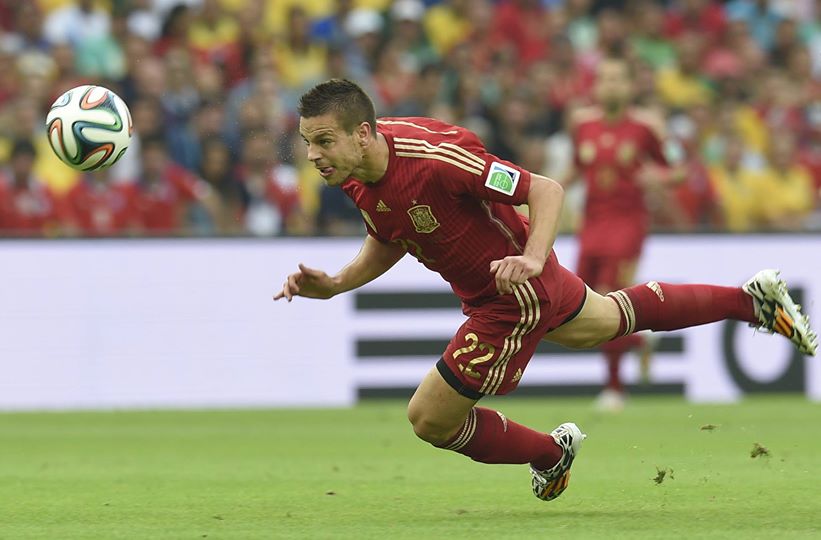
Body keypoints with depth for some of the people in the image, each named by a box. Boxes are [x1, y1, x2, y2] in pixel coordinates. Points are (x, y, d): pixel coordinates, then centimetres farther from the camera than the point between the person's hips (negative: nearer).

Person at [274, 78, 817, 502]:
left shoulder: (432, 160, -37)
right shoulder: (356, 177, -12)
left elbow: (546, 189, -29)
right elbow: (388, 241, 7)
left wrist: (532, 259, -45)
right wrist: (334, 284, -9)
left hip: (512, 300, -9)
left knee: (430, 419, -2)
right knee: (604, 322, 33)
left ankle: (549, 452, 26)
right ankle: (752, 299, 48)